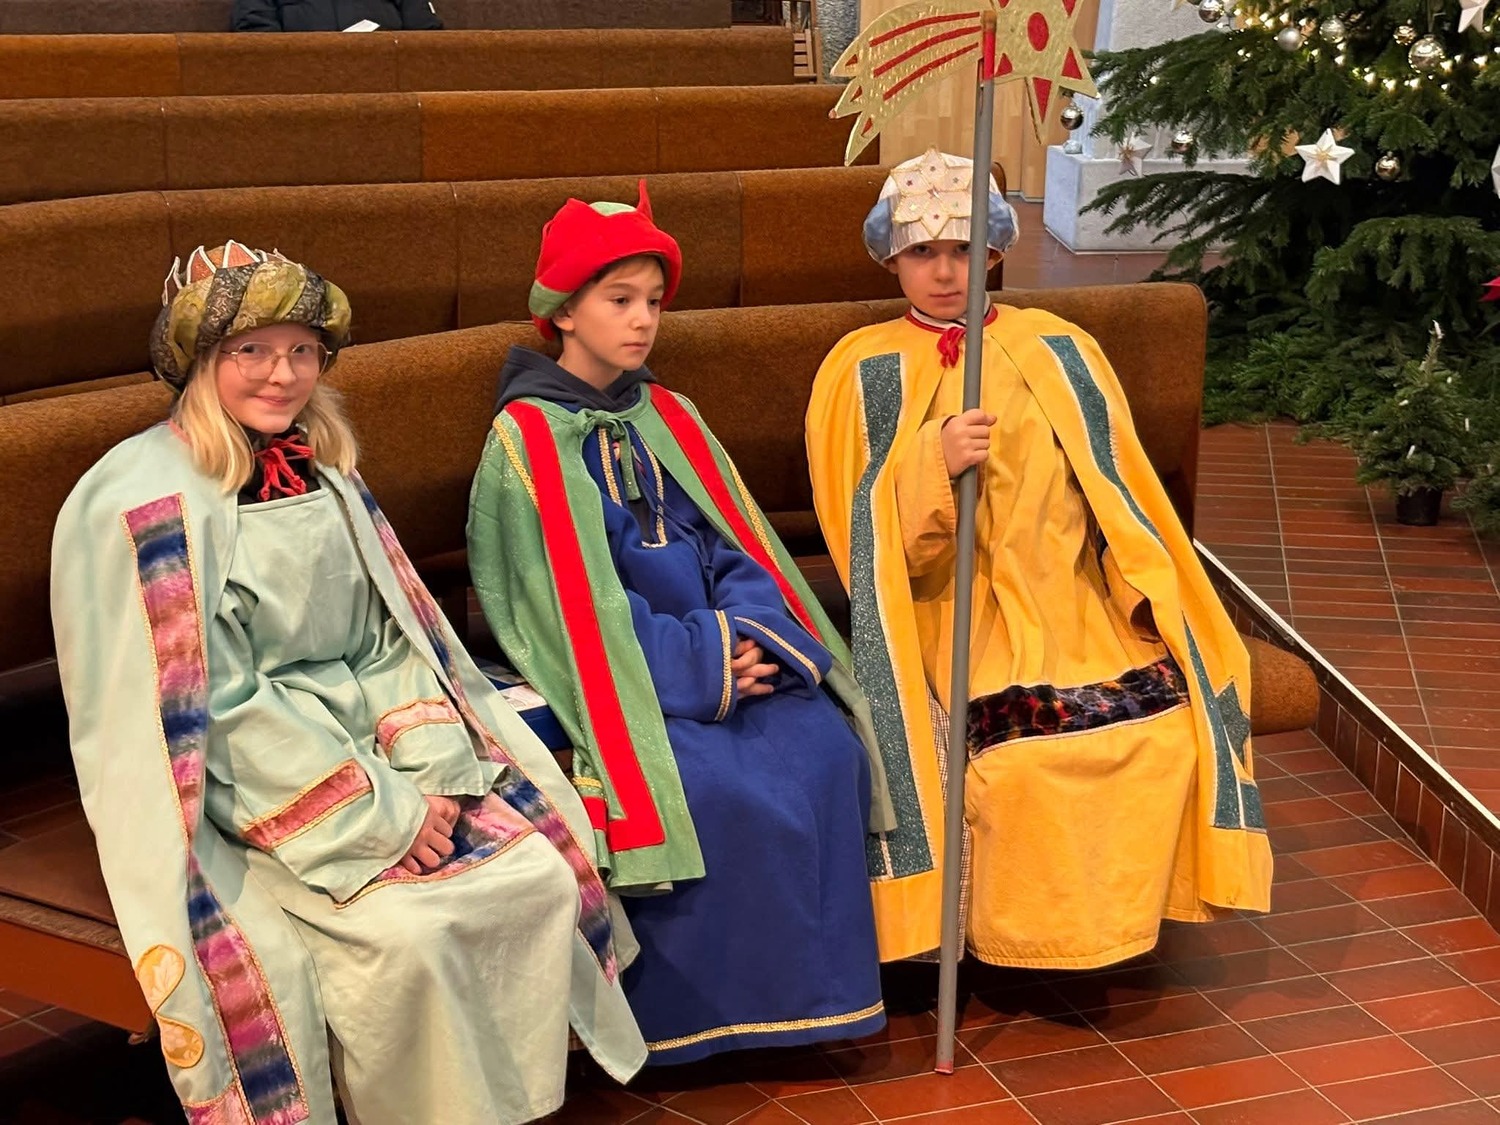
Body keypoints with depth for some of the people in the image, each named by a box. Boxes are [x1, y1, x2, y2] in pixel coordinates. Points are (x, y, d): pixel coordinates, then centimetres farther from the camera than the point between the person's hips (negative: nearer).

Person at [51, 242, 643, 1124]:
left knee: (543, 876, -11)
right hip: (242, 793, -6)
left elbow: (387, 643, 9)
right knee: (409, 931, -26)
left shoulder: (324, 478, 9)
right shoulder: (144, 504, -13)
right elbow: (211, 703, -17)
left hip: (371, 748, 7)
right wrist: (376, 815, -19)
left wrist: (429, 776, -10)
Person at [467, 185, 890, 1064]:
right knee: (719, 787, -28)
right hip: (619, 672, -5)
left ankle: (818, 989, -8)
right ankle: (699, 1016, -12)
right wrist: (700, 662, -16)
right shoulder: (528, 437, -3)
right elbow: (578, 595, -10)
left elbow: (735, 546, 10)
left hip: (718, 643, 5)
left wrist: (752, 637, -11)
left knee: (824, 752, -19)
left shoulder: (669, 419, 16)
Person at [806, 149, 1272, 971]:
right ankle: (1017, 933, -8)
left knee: (1175, 721, -23)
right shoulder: (863, 370, 5)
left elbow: (1118, 495, 13)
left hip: (1076, 604, 3)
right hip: (956, 618, -3)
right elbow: (868, 533, -3)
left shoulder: (1059, 353, 14)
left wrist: (1158, 599, -2)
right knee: (1019, 749, -32)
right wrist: (934, 463, -22)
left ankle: (1112, 916, -2)